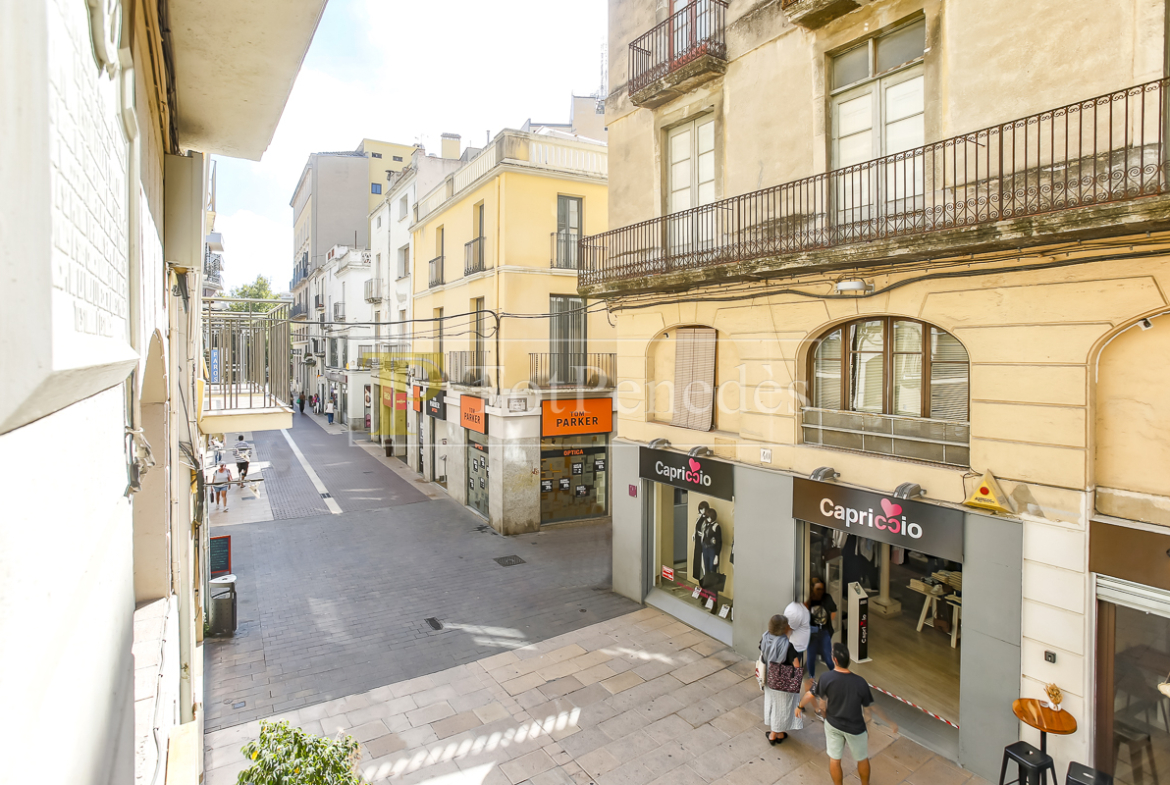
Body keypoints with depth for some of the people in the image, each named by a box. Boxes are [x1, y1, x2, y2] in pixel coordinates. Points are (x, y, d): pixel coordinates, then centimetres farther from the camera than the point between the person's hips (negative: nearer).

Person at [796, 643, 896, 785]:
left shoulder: (826, 678, -25)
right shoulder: (860, 682, -29)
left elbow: (811, 695, -10)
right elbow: (872, 706, -16)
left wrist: (800, 706, 10)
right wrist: (890, 723, 1)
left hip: (832, 725, 1)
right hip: (855, 729, -1)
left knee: (834, 759, 21)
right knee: (862, 758, 27)